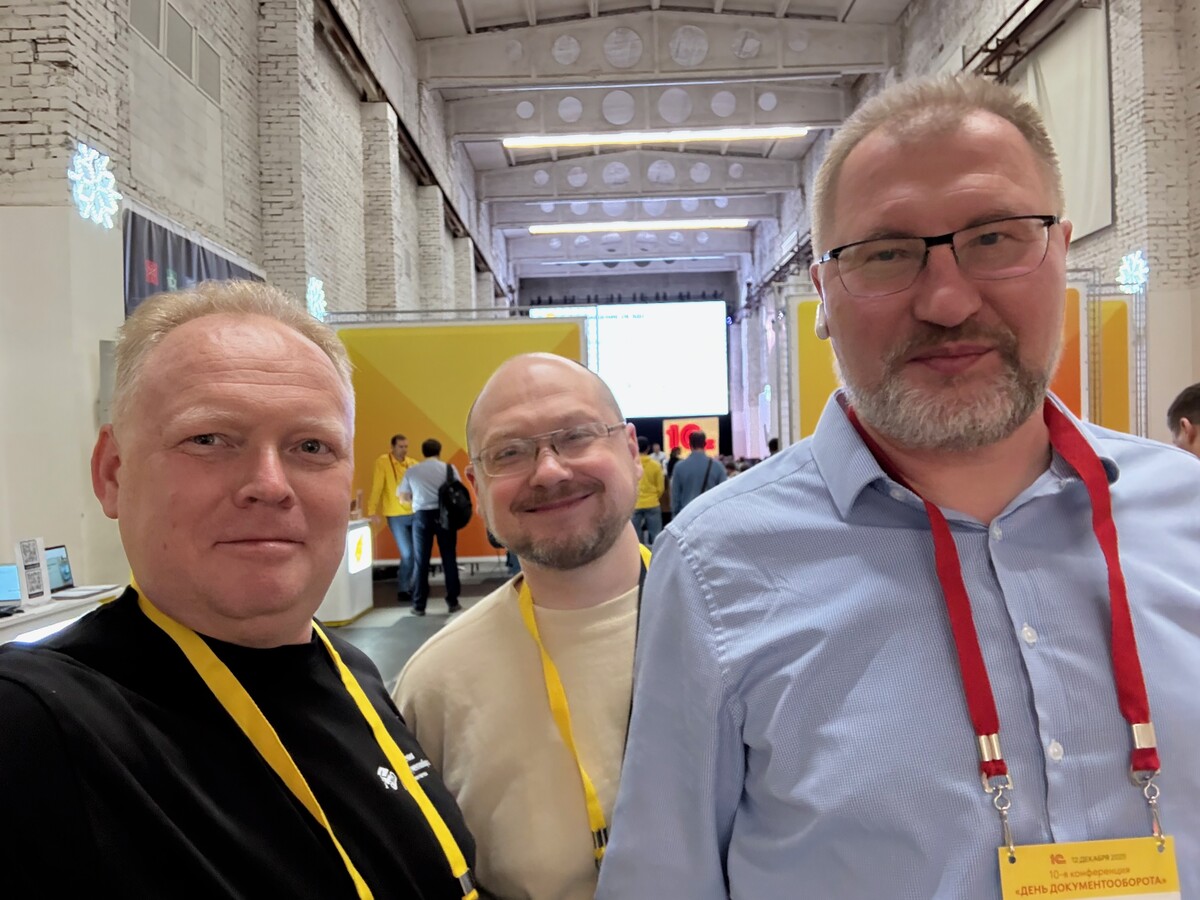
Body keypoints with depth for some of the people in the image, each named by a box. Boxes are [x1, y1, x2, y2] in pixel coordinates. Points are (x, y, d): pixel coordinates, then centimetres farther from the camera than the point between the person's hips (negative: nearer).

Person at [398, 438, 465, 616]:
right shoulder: (449, 468, 3)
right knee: (449, 558, 7)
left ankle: (419, 606, 9)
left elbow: (402, 496, 14)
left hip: (422, 516, 1)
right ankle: (452, 602, 10)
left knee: (421, 561, 6)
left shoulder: (411, 471, 6)